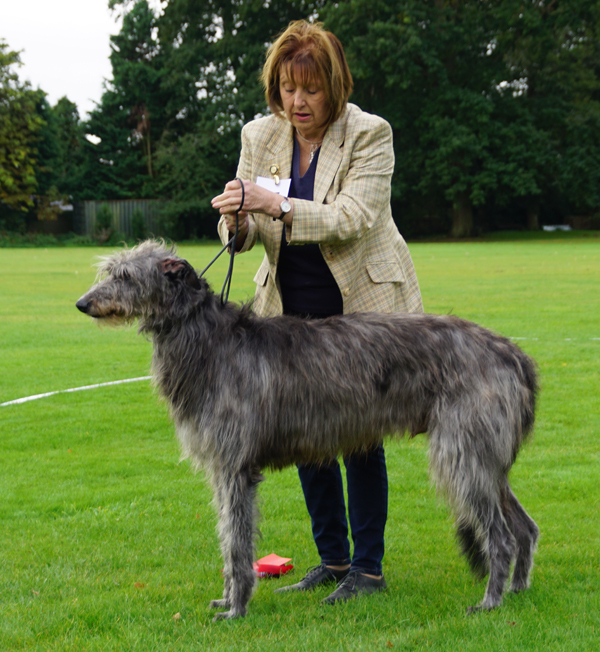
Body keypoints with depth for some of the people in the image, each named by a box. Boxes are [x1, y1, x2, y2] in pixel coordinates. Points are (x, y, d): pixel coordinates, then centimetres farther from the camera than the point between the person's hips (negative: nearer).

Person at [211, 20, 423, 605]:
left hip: (363, 310, -5)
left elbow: (353, 218, -22)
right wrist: (238, 223, -23)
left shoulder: (369, 134, -11)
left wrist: (278, 205, -33)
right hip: (294, 312, 5)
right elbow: (246, 226, 2)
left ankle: (368, 567, 8)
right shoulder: (259, 136, 2)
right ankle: (332, 559, 21)